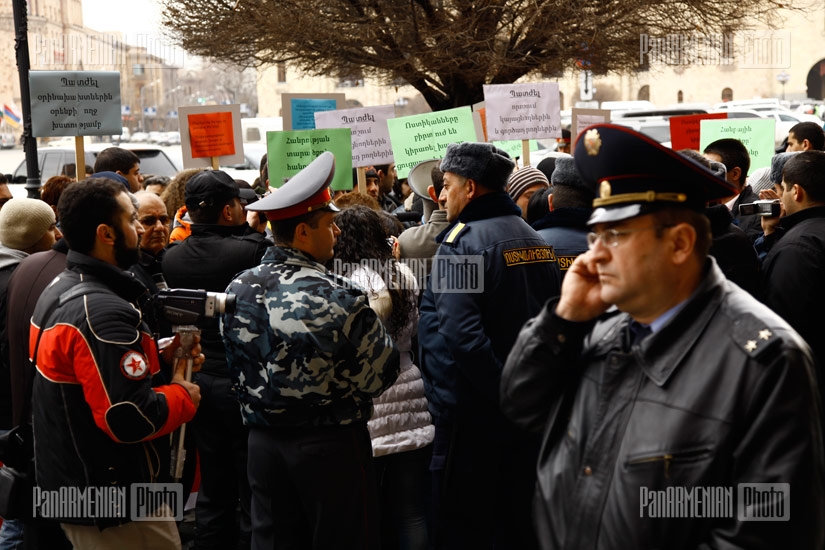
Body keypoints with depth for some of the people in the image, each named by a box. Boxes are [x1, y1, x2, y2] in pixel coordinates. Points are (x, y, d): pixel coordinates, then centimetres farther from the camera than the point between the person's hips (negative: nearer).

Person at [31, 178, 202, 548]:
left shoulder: (59, 290, 7)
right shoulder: (102, 312, -25)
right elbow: (132, 418, -31)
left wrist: (159, 360, 2)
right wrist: (183, 395, -14)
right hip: (116, 505, -10)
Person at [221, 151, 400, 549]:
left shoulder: (238, 289, -2)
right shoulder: (338, 298, -21)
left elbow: (237, 370, 9)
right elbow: (380, 375, -14)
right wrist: (373, 318, -1)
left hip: (263, 442, 6)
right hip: (331, 444, -5)